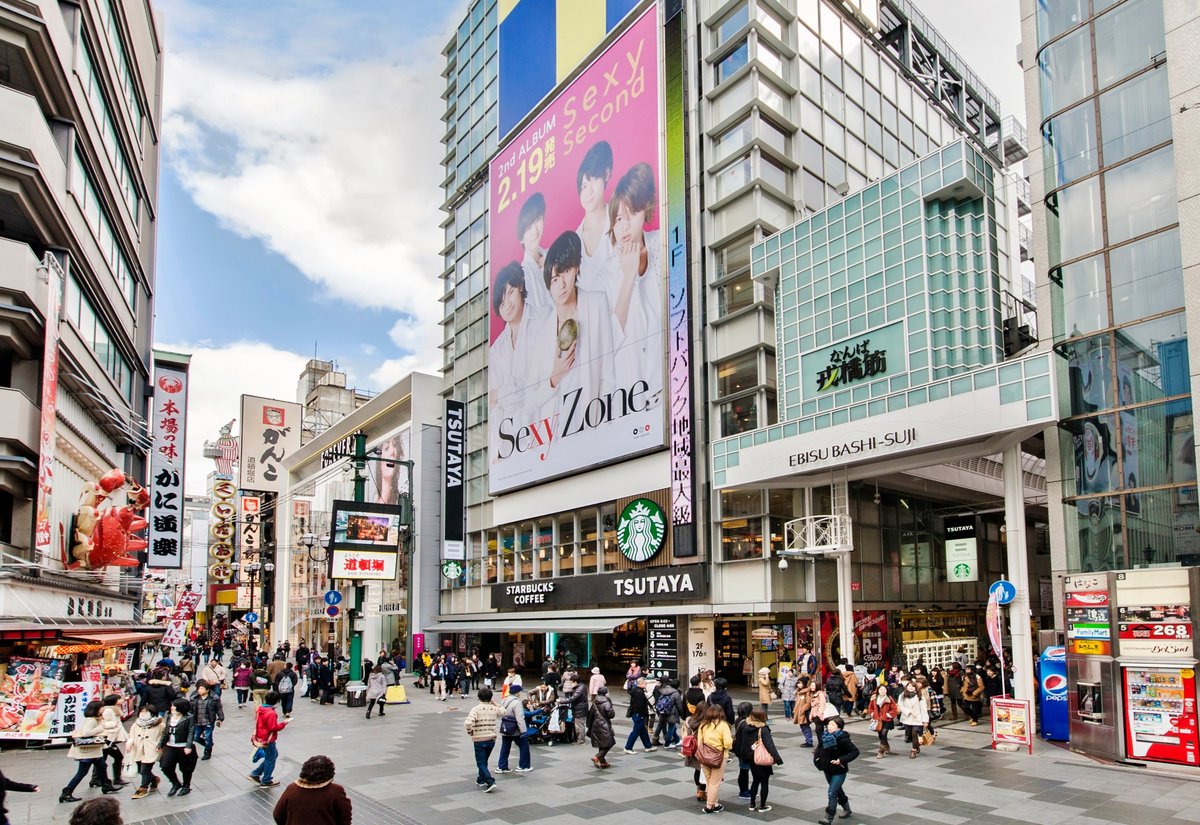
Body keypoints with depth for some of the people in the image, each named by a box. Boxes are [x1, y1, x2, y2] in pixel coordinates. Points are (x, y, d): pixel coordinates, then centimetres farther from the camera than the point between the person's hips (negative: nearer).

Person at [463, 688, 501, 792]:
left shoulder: (476, 709, -14)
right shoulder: (494, 709, 0)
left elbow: (468, 723, -27)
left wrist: (470, 731, -8)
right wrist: (494, 703, 18)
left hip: (479, 740, -5)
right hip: (491, 739, 5)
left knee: (481, 763, 1)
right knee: (484, 761, 24)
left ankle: (490, 781, -15)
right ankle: (481, 779, 35)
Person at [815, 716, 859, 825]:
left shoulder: (843, 739, -21)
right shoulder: (825, 737, -1)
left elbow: (855, 752, -22)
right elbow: (822, 748, 14)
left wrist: (841, 760, -29)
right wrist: (817, 753, -6)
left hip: (839, 771, -7)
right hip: (828, 770, 7)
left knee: (832, 793, -10)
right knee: (838, 791, 23)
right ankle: (848, 810, 44)